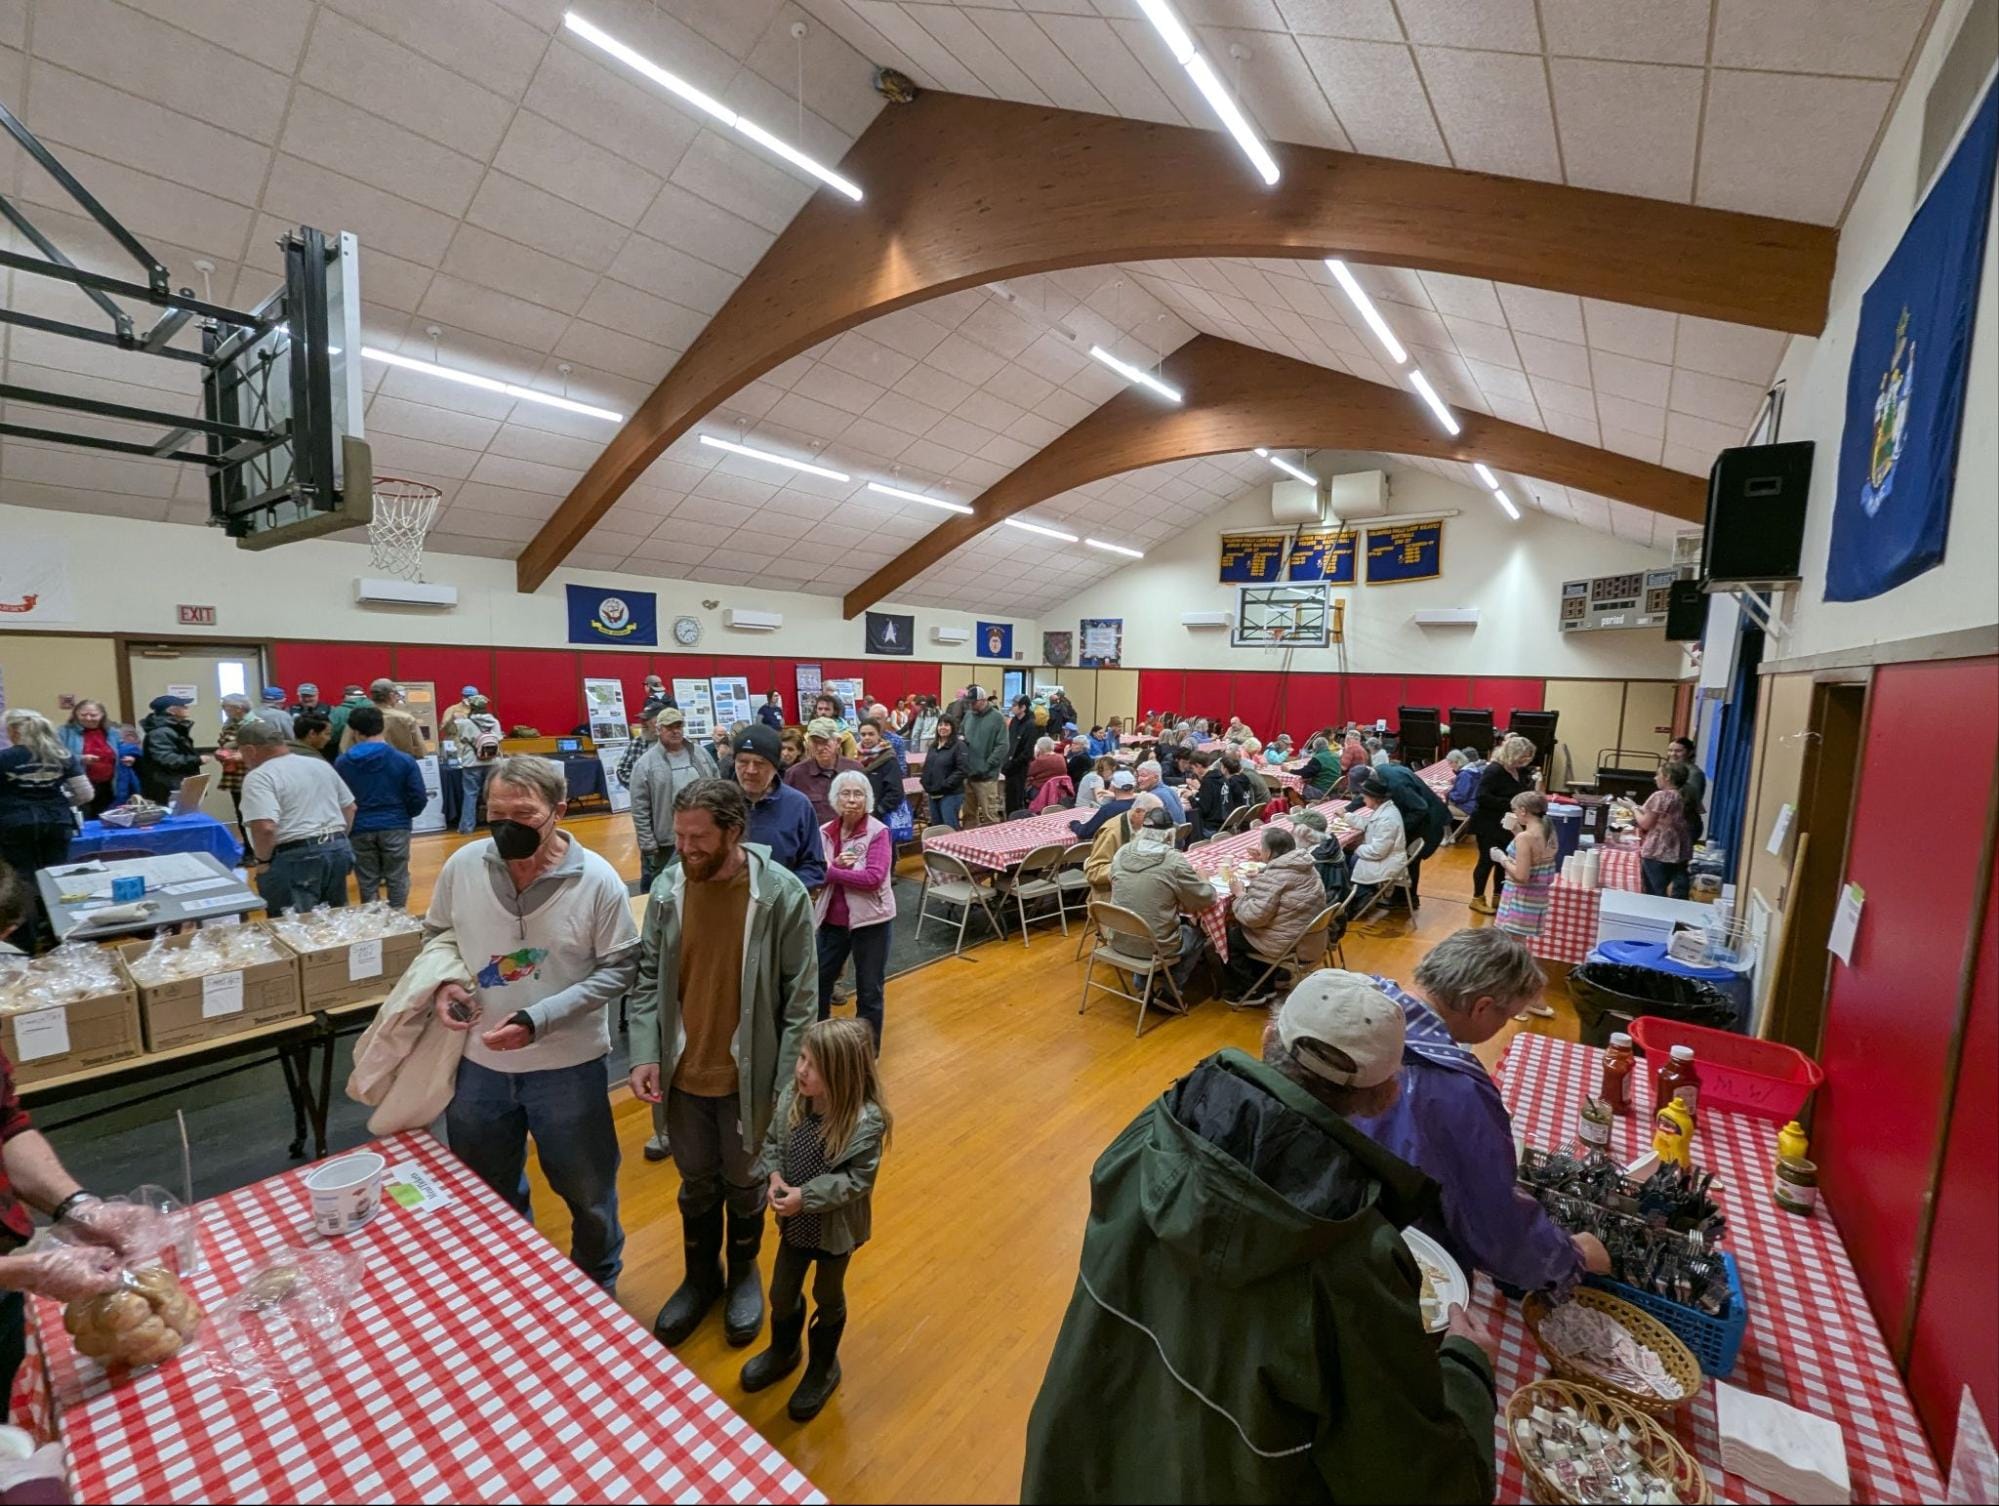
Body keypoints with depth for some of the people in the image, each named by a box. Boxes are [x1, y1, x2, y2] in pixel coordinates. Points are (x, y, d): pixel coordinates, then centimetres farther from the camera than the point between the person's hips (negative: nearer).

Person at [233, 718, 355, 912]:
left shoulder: (258, 777, -10)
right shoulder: (321, 765, 13)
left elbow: (265, 828, -21)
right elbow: (350, 808, 19)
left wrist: (263, 860, -6)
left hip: (295, 859, -7)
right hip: (340, 850, 7)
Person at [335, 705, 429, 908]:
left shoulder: (341, 762, -2)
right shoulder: (404, 760, -8)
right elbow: (419, 799, -7)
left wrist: (348, 822, 19)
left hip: (359, 829, 2)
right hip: (395, 827, -2)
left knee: (367, 883, 13)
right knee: (397, 881, 9)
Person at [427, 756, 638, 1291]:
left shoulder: (597, 880, -20)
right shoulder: (462, 865, -10)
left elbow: (619, 968, -14)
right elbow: (436, 934, 9)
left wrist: (539, 1019, -22)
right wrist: (442, 983, -11)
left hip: (568, 1064, -3)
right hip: (479, 1061, 4)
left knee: (588, 1193, 17)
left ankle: (599, 1288, 46)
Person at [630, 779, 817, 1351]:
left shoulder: (783, 894, -21)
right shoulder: (667, 888, -9)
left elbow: (801, 998, -14)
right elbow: (648, 977, 1)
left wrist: (787, 1084, -14)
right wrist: (644, 1054, -8)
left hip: (748, 1075, -3)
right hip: (683, 1073, 3)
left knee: (744, 1182, 20)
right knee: (696, 1182, 24)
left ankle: (744, 1274, 49)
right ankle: (700, 1276, 50)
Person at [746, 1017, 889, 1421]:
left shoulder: (865, 1121, -33)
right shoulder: (792, 1096, -17)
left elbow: (858, 1180, -26)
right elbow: (771, 1142, -1)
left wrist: (805, 1197, -29)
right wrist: (774, 1175, -19)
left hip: (836, 1227, -5)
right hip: (795, 1222, 5)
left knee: (827, 1297, 21)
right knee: (782, 1293, 25)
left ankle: (823, 1368, 49)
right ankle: (783, 1351, 56)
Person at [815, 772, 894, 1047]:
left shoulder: (878, 832, -13)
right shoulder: (824, 832, 1)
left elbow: (873, 878, -23)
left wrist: (829, 871, -19)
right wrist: (835, 865, -22)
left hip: (870, 919, -4)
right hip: (832, 919, 5)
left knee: (869, 990, 9)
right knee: (818, 980, 17)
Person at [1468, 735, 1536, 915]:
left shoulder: (1520, 771, 4)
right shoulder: (1494, 770, -21)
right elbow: (1482, 797, -26)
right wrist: (1508, 804, -27)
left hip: (1506, 824, 8)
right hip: (1488, 823, -8)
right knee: (1487, 860, 0)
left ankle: (1498, 897, 27)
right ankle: (1477, 899, 13)